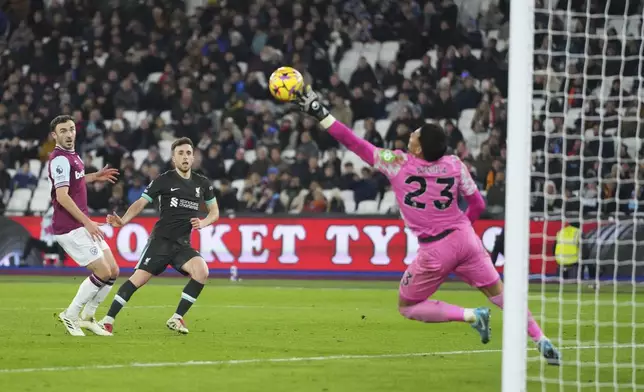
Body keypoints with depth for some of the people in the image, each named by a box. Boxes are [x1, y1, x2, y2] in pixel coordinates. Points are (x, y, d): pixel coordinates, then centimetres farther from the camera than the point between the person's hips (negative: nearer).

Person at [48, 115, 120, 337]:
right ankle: (70, 316, 2)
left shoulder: (72, 156, 14)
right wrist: (87, 222, -24)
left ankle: (87, 317, 18)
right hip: (70, 228, -9)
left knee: (113, 271, 8)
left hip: (82, 225, 9)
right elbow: (62, 196, -23)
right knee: (103, 272, -11)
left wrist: (96, 177, 24)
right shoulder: (60, 159, -15)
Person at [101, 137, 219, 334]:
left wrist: (203, 222, -3)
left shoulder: (203, 184, 9)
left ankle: (176, 318, -11)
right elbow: (140, 203, -6)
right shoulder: (164, 180, -3)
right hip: (161, 241, -3)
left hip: (182, 244, 3)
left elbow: (214, 211, 19)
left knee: (202, 272, -22)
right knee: (138, 279, -12)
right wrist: (123, 220, -23)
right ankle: (108, 320, 0)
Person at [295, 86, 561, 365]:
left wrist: (319, 113, -3)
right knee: (500, 295, 13)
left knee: (407, 307, 13)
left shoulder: (397, 163, -9)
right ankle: (541, 340, 2)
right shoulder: (454, 164, -1)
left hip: (435, 251, -4)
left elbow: (353, 143, -8)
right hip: (465, 238, 4)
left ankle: (471, 316, -3)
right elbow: (477, 205, 6)